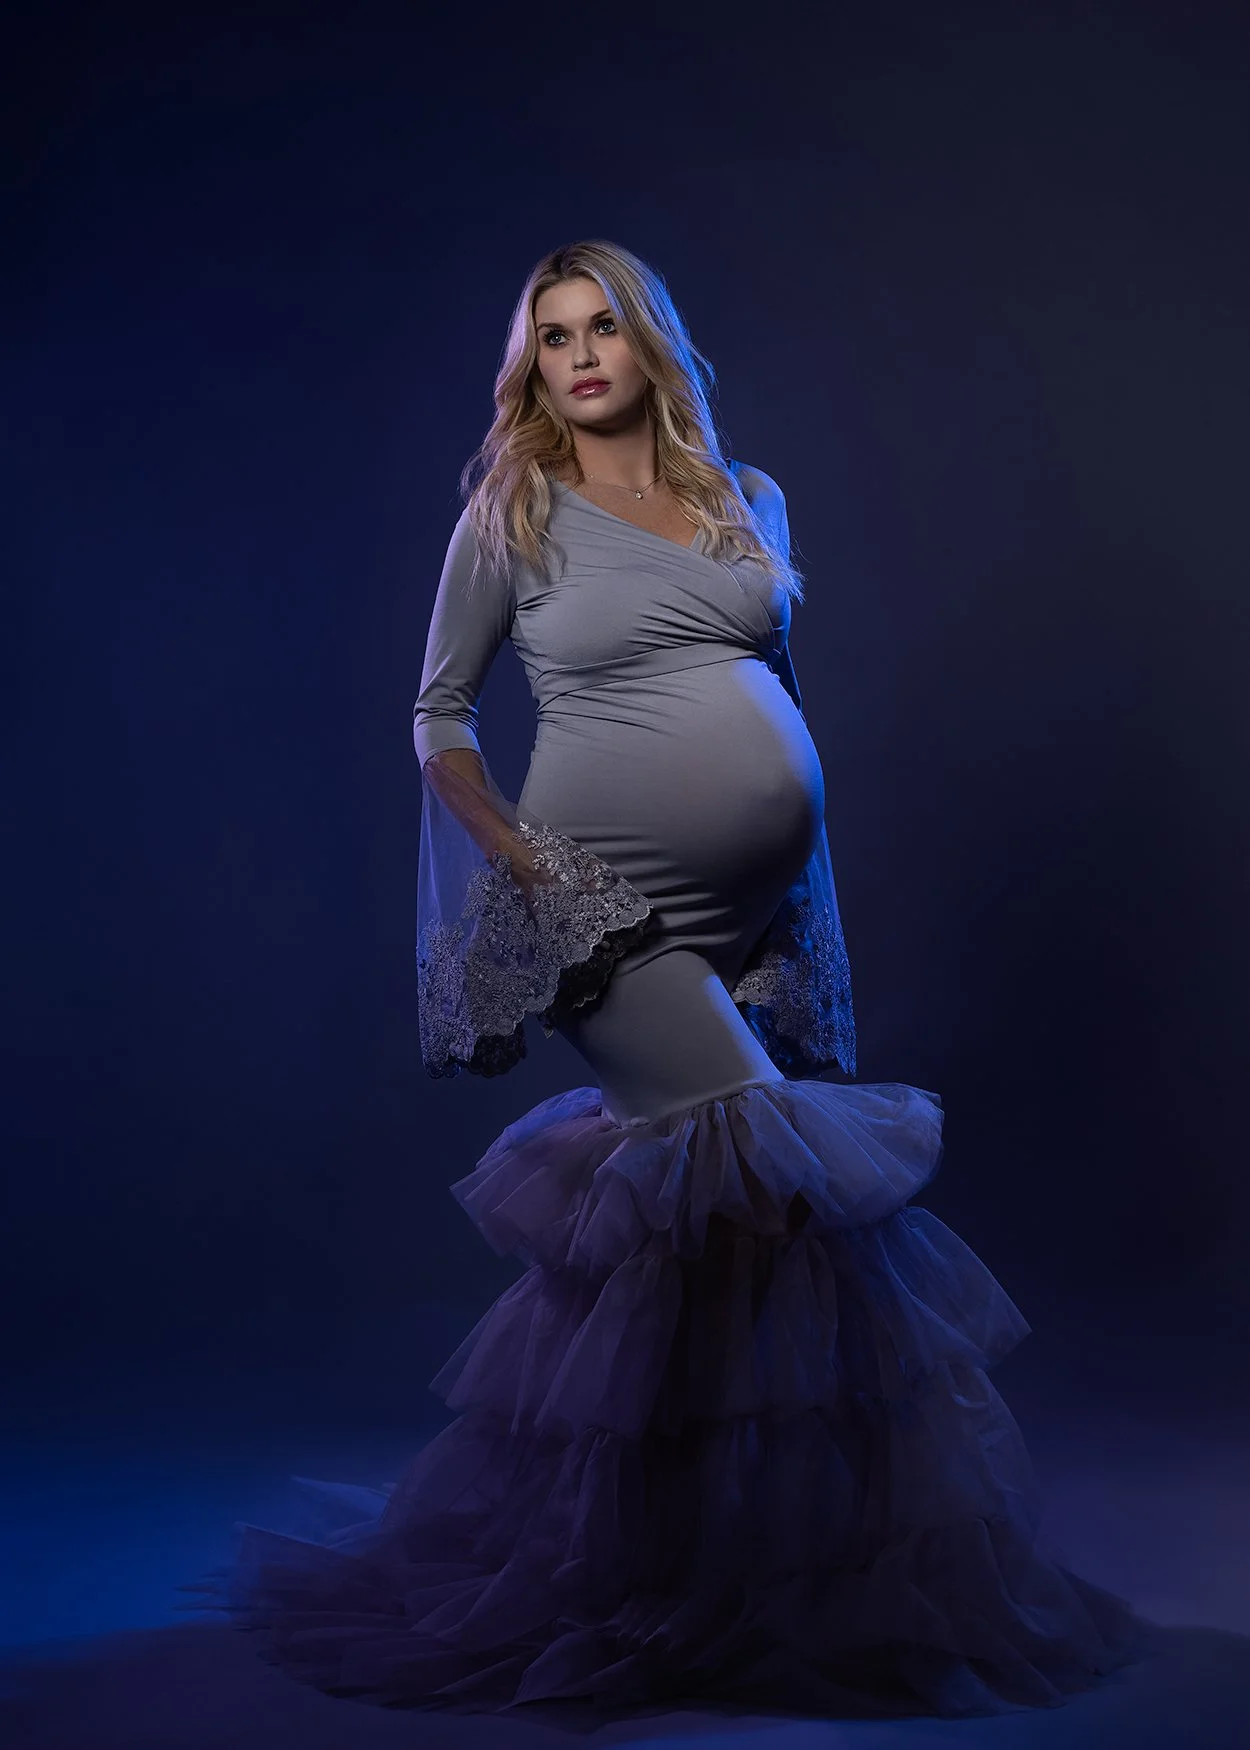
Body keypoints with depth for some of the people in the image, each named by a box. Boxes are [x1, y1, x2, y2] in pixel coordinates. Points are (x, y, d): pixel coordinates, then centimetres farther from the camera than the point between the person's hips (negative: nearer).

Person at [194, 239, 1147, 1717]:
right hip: (610, 913, -5)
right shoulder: (511, 513, 2)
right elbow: (439, 715, 5)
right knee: (772, 1178, -18)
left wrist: (817, 909, 15)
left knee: (672, 1222, 5)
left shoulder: (748, 501, 13)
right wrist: (521, 863, -6)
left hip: (764, 914, 5)